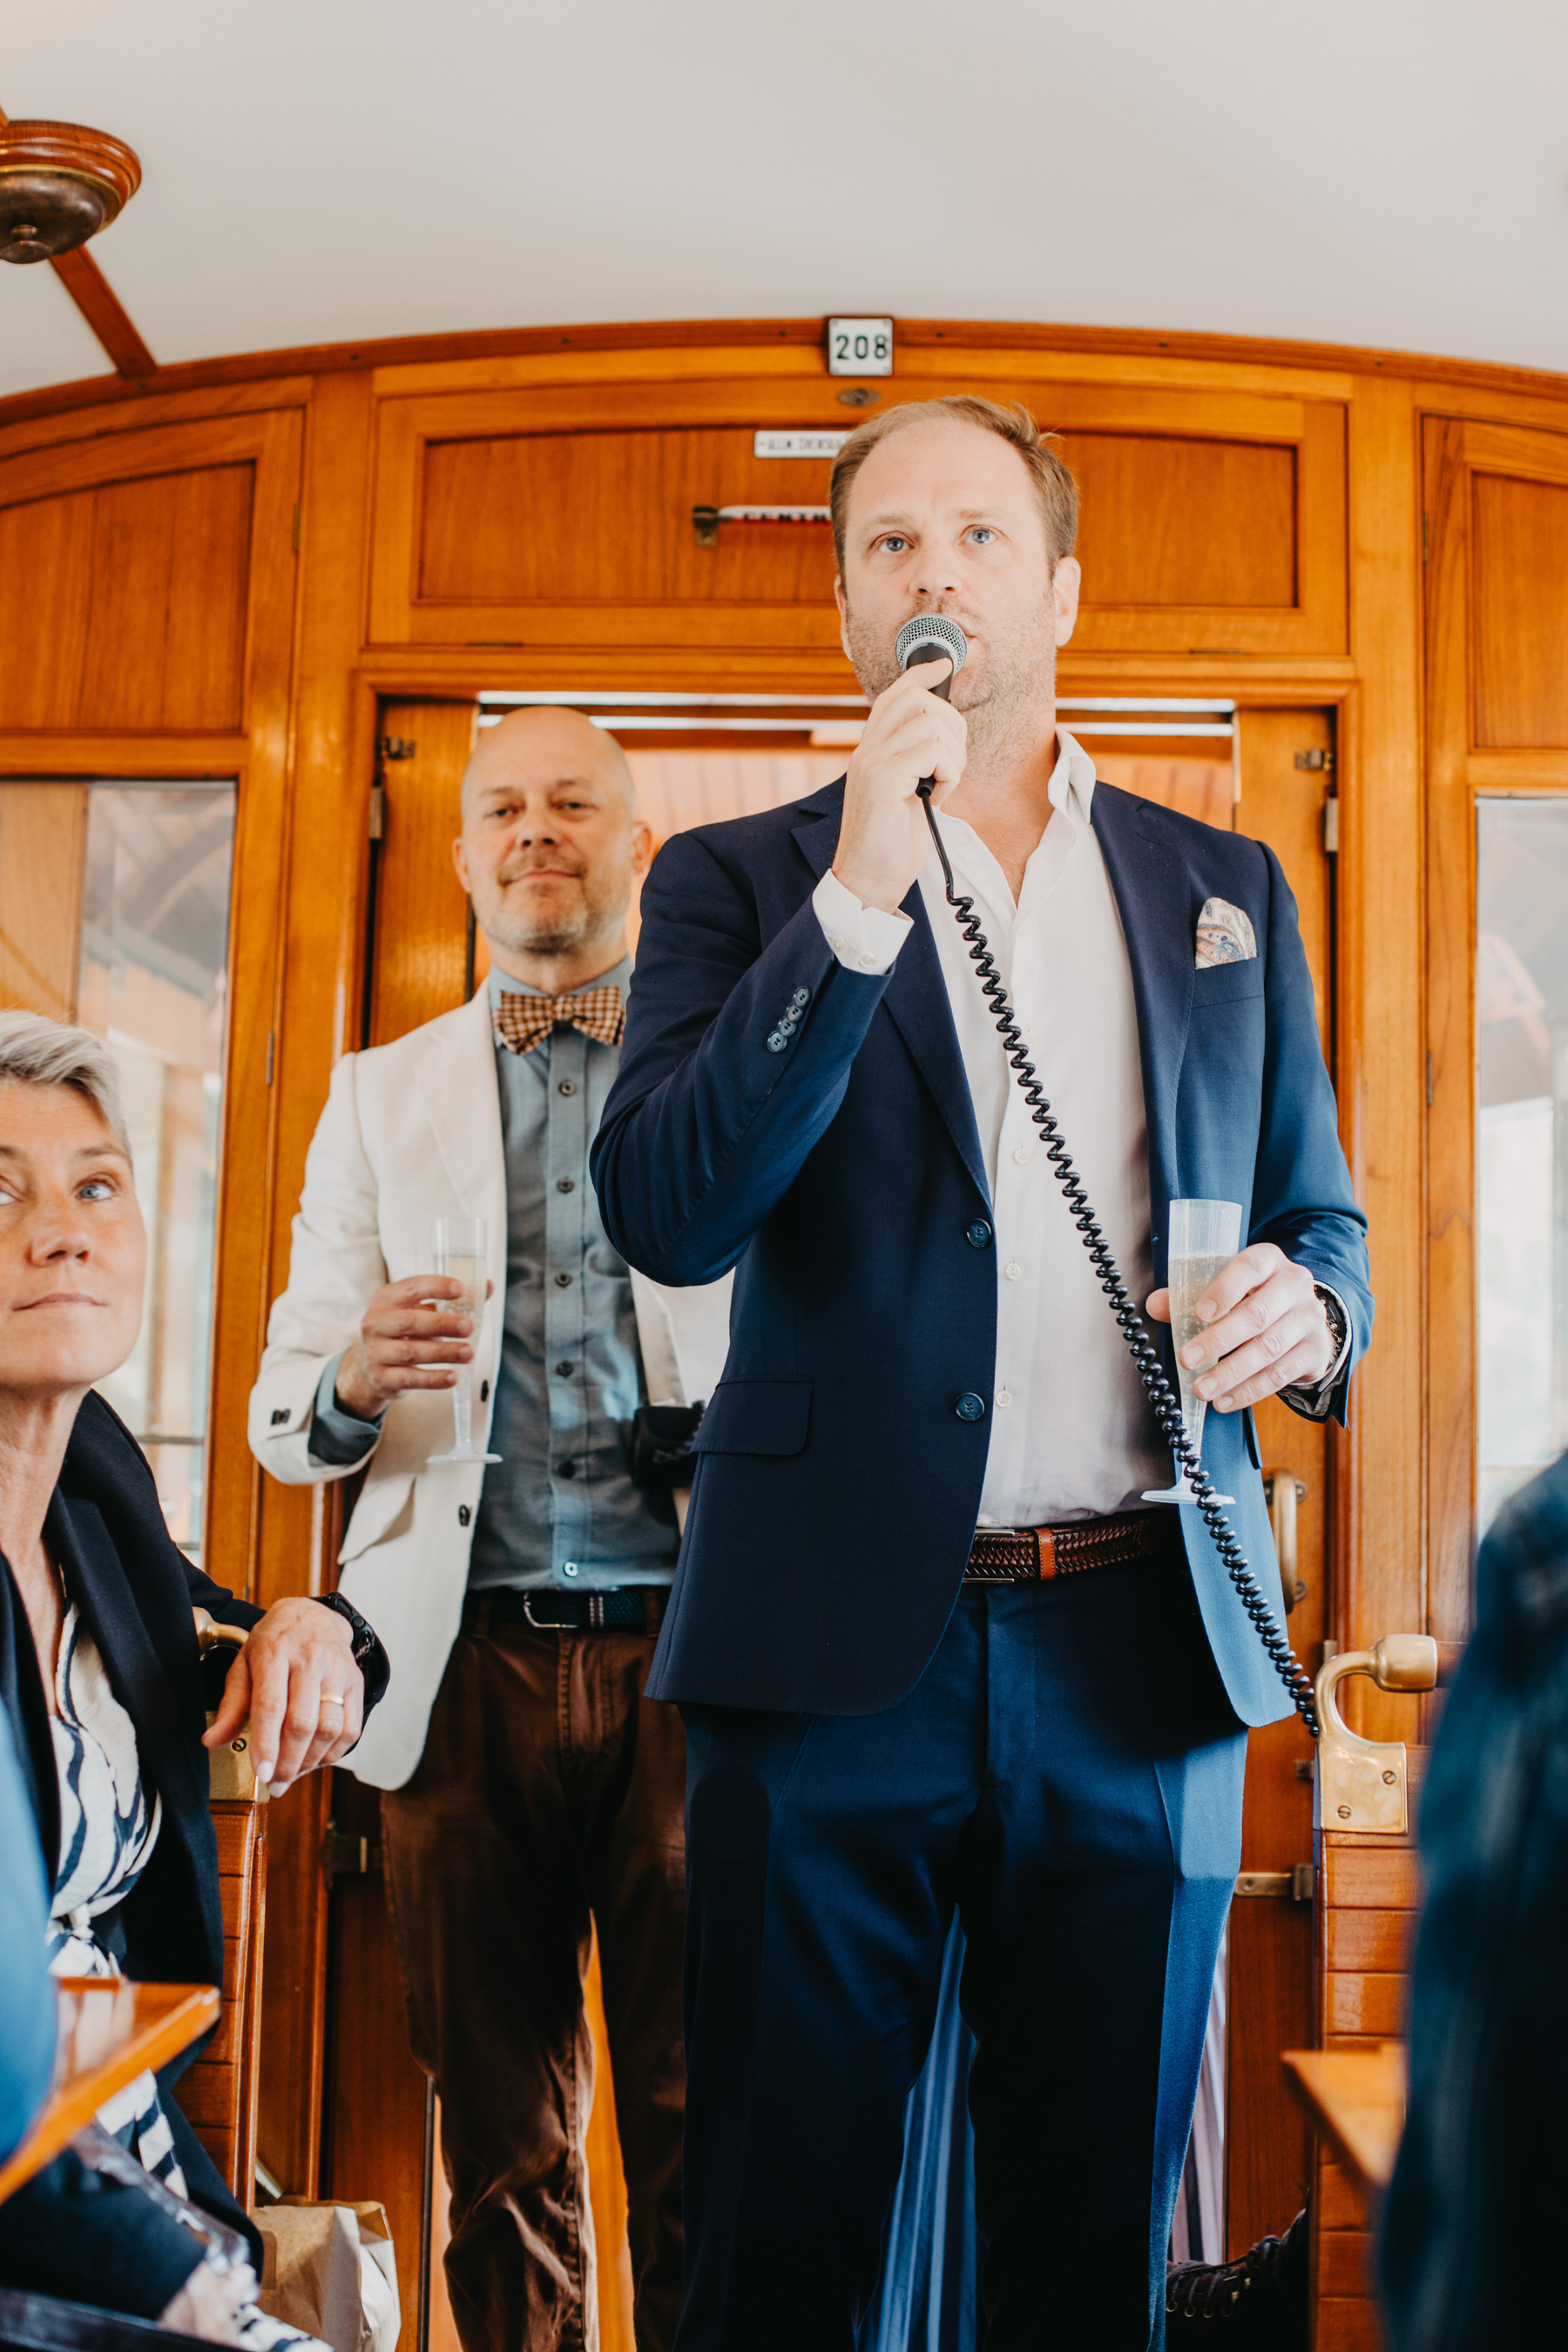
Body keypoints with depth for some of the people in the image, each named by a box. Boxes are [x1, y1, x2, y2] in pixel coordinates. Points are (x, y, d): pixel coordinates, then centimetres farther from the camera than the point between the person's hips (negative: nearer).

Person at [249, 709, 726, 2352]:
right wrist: (352, 1384, -11)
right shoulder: (381, 1095, 15)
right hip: (468, 1663, 2)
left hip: (689, 1658, -1)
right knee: (500, 2140, 8)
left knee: (704, 2130, -1)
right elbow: (278, 1413, 11)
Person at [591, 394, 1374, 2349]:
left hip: (1142, 1659, 2)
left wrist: (1304, 1310, -6)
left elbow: (1321, 1220, 18)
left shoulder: (1225, 891, 13)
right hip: (837, 1651, -2)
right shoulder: (741, 881, 5)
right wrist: (859, 893, -15)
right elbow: (667, 1217, -9)